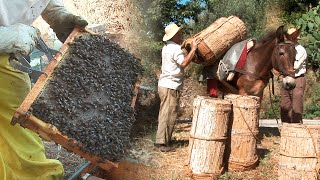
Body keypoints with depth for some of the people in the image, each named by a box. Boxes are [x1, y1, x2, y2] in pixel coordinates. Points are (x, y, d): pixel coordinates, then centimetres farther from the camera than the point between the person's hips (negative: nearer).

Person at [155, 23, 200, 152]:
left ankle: (161, 140, 23)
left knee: (165, 114, 15)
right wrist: (193, 49, -22)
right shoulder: (175, 48, -15)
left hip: (164, 84, 10)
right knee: (168, 115, -6)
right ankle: (162, 143, -2)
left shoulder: (167, 47, 17)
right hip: (171, 86, -10)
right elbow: (183, 63, -28)